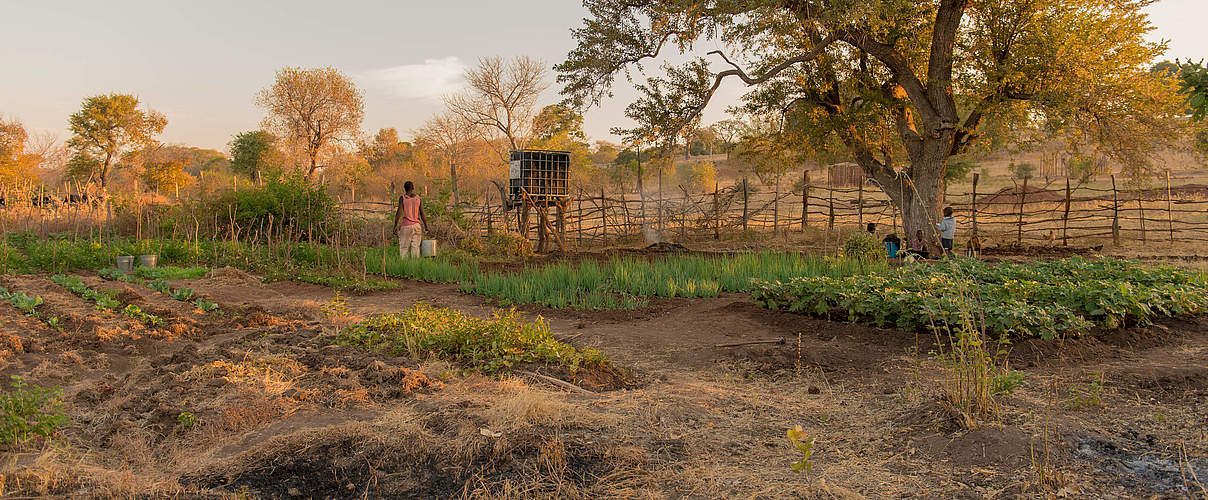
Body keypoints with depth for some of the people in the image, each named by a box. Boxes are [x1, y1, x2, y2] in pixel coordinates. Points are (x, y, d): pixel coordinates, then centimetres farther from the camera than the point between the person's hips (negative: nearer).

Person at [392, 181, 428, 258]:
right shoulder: (418, 198, 5)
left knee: (404, 248, 1)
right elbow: (422, 214, 6)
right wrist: (426, 227, 14)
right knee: (415, 247, 2)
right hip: (416, 225, 2)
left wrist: (395, 226, -8)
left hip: (406, 226, -2)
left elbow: (399, 212, -11)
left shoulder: (402, 198, -3)